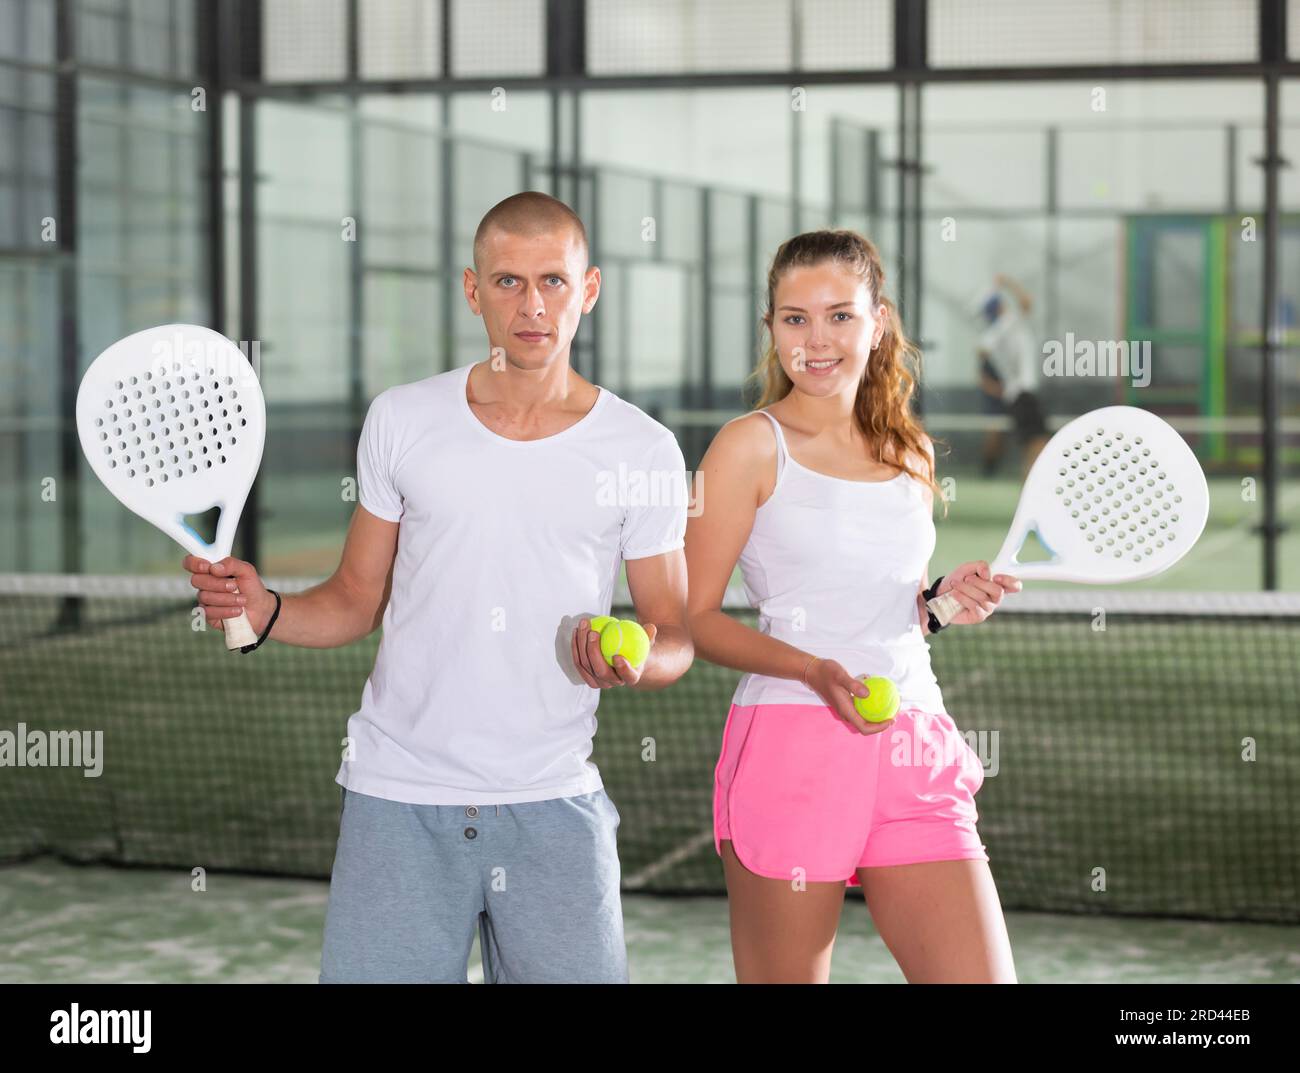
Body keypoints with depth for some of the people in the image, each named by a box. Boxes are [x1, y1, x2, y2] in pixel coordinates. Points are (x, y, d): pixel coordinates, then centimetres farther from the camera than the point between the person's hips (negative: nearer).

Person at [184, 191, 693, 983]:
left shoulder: (642, 450, 2)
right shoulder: (402, 421, 6)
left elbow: (675, 635, 6)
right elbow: (358, 600, 12)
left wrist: (634, 663, -16)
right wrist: (264, 610, -7)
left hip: (553, 806, 0)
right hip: (397, 800, 1)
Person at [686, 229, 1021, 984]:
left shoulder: (911, 453, 15)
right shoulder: (752, 447, -1)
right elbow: (692, 618, -4)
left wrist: (943, 597, 6)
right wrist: (816, 670, -17)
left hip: (916, 756, 5)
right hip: (791, 745, -5)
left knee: (983, 976, -6)